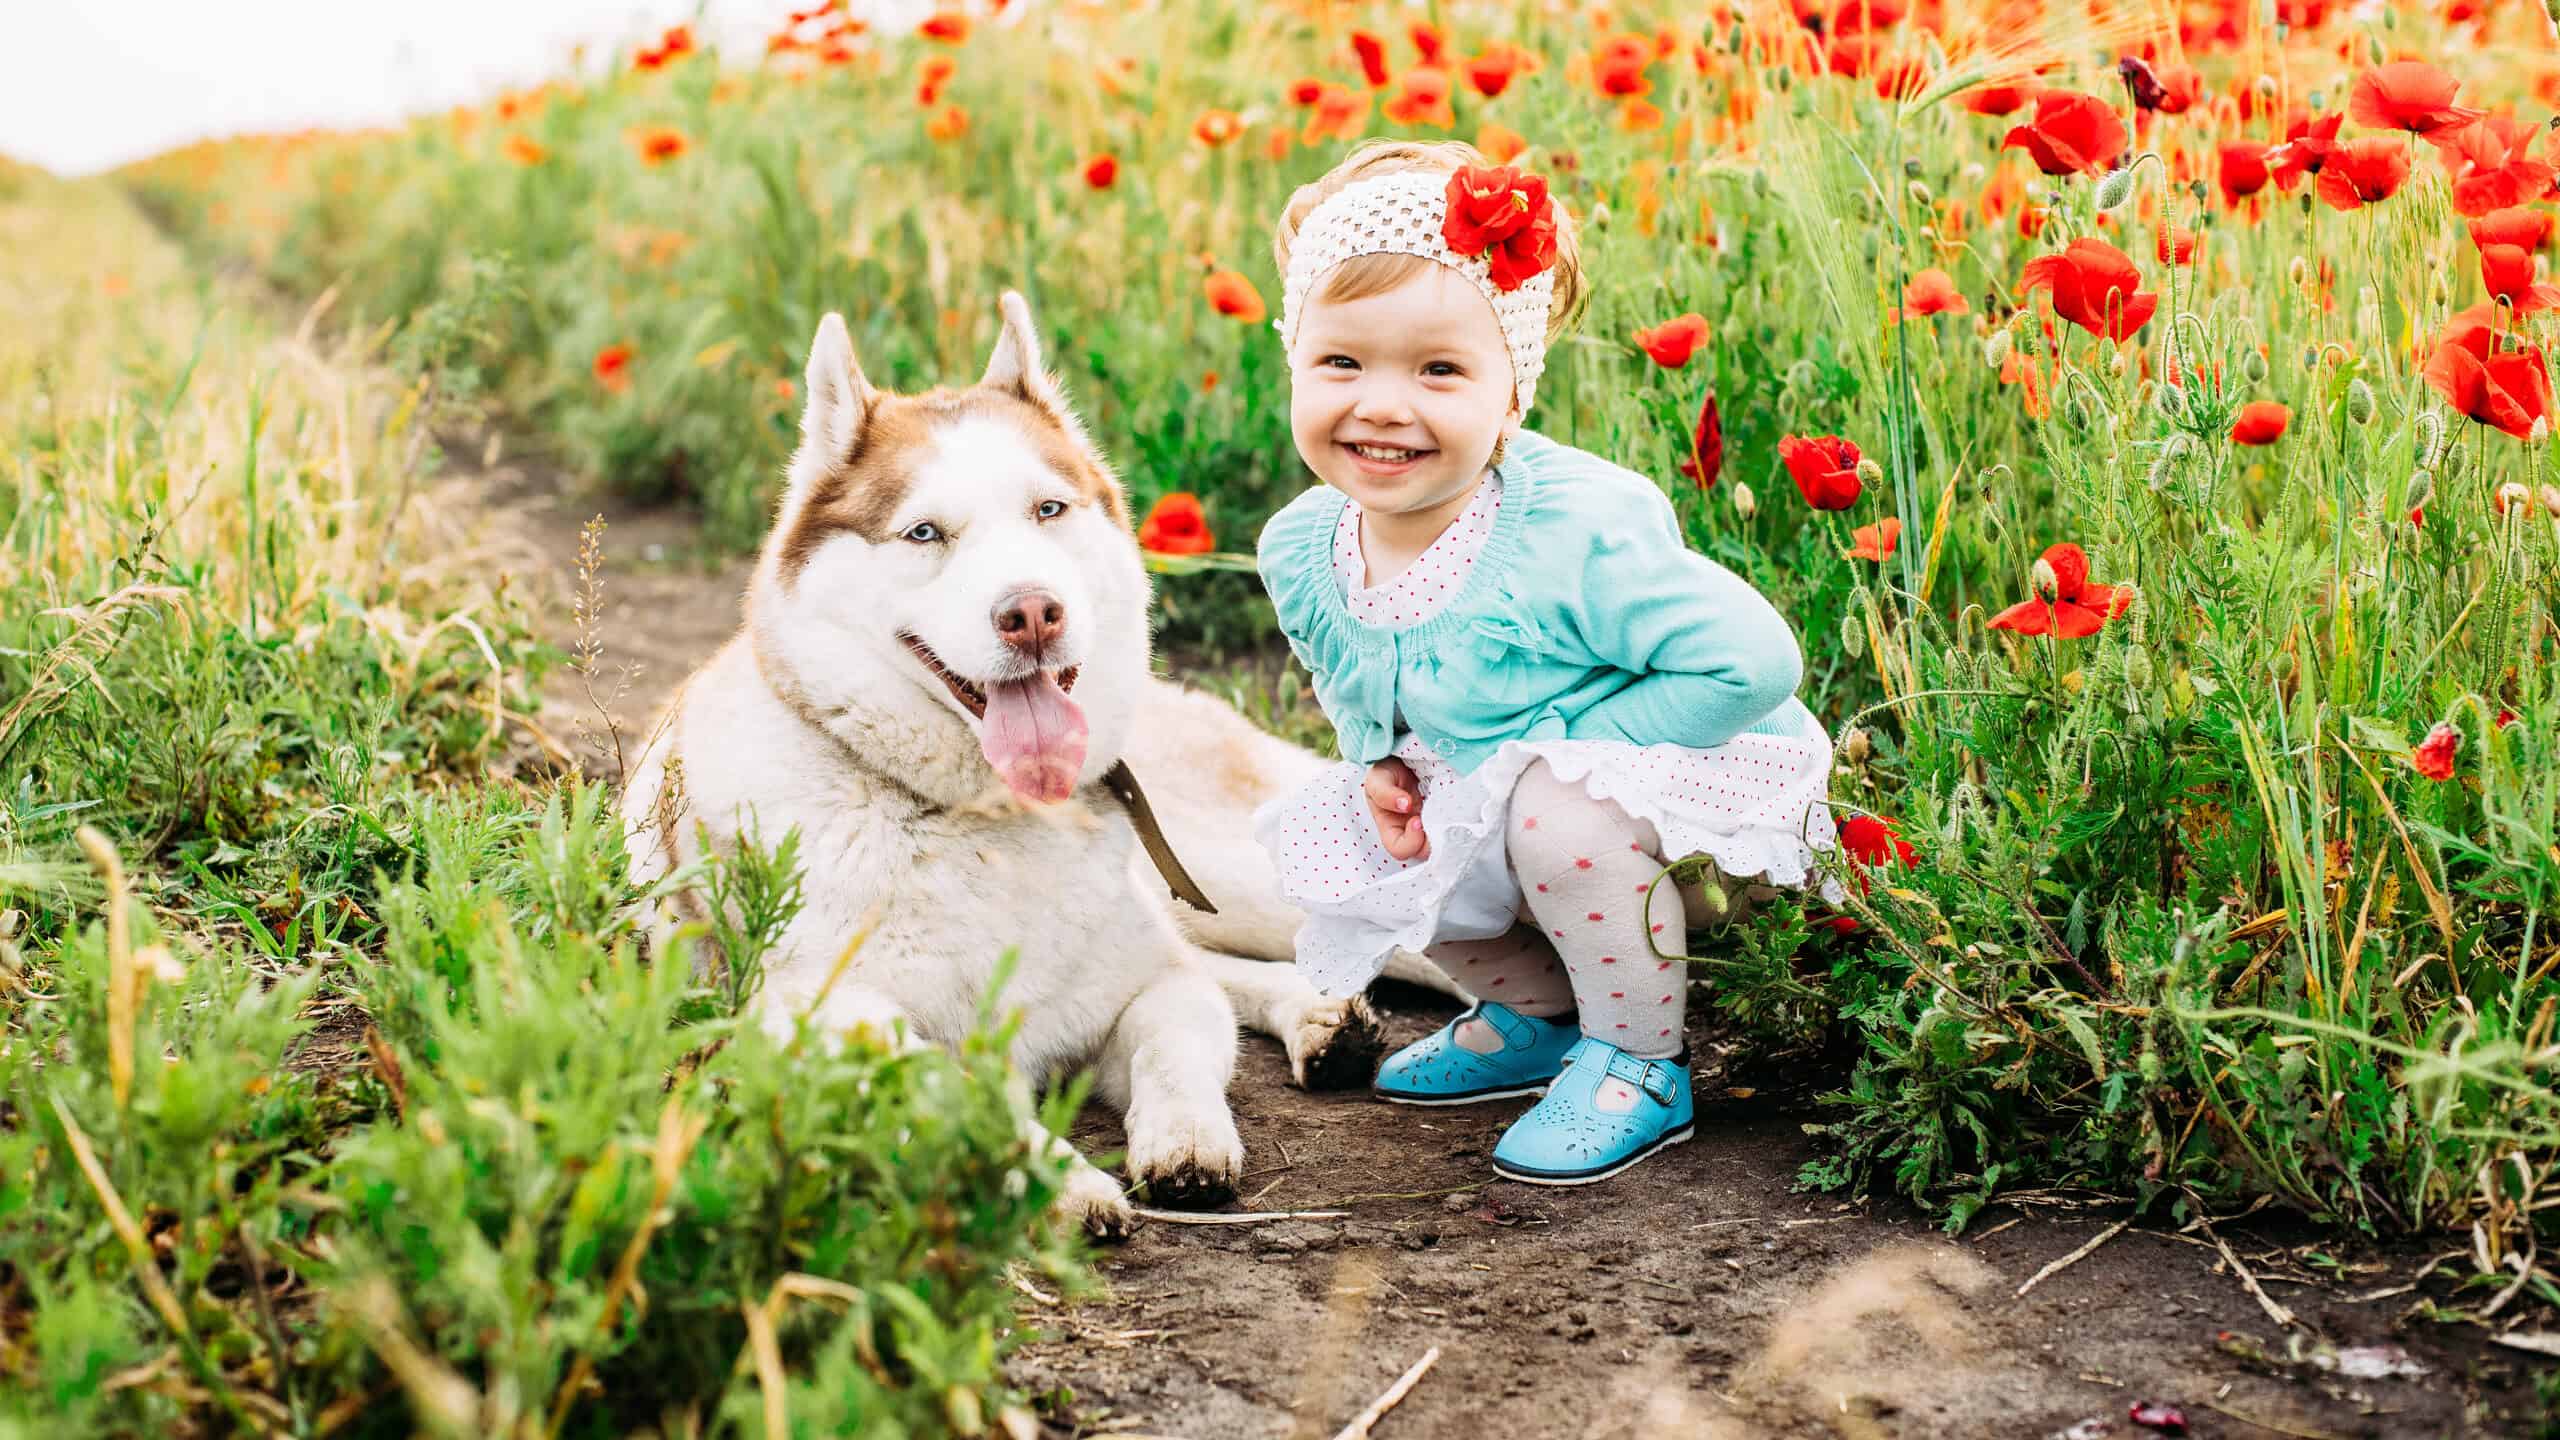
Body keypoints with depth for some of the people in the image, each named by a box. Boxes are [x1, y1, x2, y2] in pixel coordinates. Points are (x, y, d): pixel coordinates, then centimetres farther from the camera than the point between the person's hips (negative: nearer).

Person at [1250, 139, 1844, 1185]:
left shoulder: (1572, 538, -33)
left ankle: (1641, 1065, -8)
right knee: (1339, 838, -1)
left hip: (1699, 790, -8)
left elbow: (1751, 659, -31)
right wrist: (1382, 761, -9)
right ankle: (1535, 1014, 20)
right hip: (1491, 805, 8)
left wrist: (1563, 748, -28)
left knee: (1561, 811, -34)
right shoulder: (1300, 552, -11)